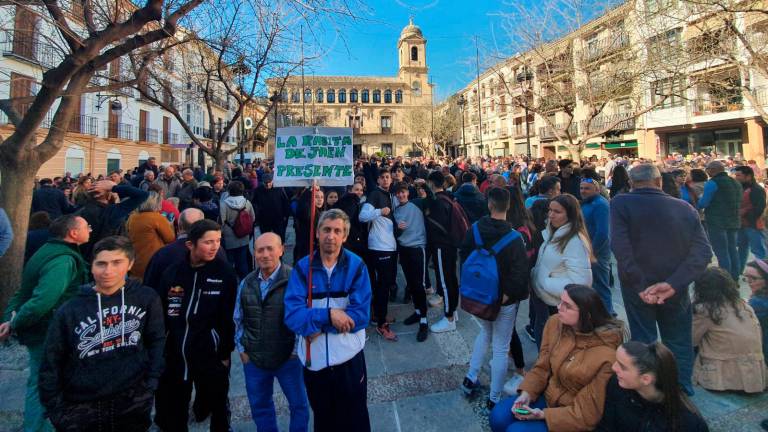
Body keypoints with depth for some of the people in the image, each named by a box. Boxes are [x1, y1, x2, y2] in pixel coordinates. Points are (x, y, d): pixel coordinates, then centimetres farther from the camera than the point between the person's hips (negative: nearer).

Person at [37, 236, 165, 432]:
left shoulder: (146, 299, -7)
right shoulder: (70, 311, -7)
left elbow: (157, 340, 1)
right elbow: (51, 364, 1)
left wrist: (150, 383, -3)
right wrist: (54, 409, 1)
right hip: (81, 410, 0)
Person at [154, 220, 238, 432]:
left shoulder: (225, 273, -9)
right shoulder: (173, 272, -3)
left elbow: (230, 316, -8)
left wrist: (226, 352, -7)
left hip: (210, 355, -2)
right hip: (174, 354, 3)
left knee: (217, 405, 15)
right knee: (172, 413, 19)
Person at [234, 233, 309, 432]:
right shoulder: (246, 283, 2)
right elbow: (238, 320, 12)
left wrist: (296, 350, -10)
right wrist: (241, 350, 8)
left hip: (288, 358, -4)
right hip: (253, 359, 5)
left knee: (299, 405, 12)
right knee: (259, 407, 21)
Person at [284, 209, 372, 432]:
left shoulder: (356, 266, -10)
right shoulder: (302, 268, -7)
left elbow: (361, 315, -17)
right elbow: (293, 316, -16)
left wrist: (314, 321, -19)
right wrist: (328, 315, -29)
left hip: (348, 357, -1)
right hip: (314, 359, 2)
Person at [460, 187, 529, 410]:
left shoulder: (475, 229, -7)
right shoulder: (514, 237, -20)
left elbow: (463, 255, 3)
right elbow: (521, 272, -22)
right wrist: (509, 294, -7)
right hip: (503, 300, -4)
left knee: (485, 333, 29)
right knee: (500, 348, 9)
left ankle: (470, 379, 32)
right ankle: (494, 400, 20)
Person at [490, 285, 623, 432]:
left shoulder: (606, 356, -28)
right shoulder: (555, 323, -11)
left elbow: (589, 413, -21)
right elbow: (542, 367, 1)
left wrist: (545, 415, -22)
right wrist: (527, 393, -14)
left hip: (577, 419, -5)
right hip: (548, 396, 5)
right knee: (498, 417, -10)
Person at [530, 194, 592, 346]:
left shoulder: (575, 241, -23)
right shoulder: (550, 232, 3)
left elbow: (579, 282, -25)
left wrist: (545, 283, -19)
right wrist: (534, 274, -1)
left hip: (556, 306, -7)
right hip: (541, 296, 8)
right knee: (540, 335, 23)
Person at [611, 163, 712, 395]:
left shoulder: (620, 203, -12)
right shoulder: (685, 208, -3)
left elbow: (619, 246, -23)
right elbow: (703, 252, -9)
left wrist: (640, 286, -19)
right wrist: (673, 283, -17)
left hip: (638, 289, -2)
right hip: (675, 290, 2)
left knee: (643, 341, 12)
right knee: (679, 344, 19)